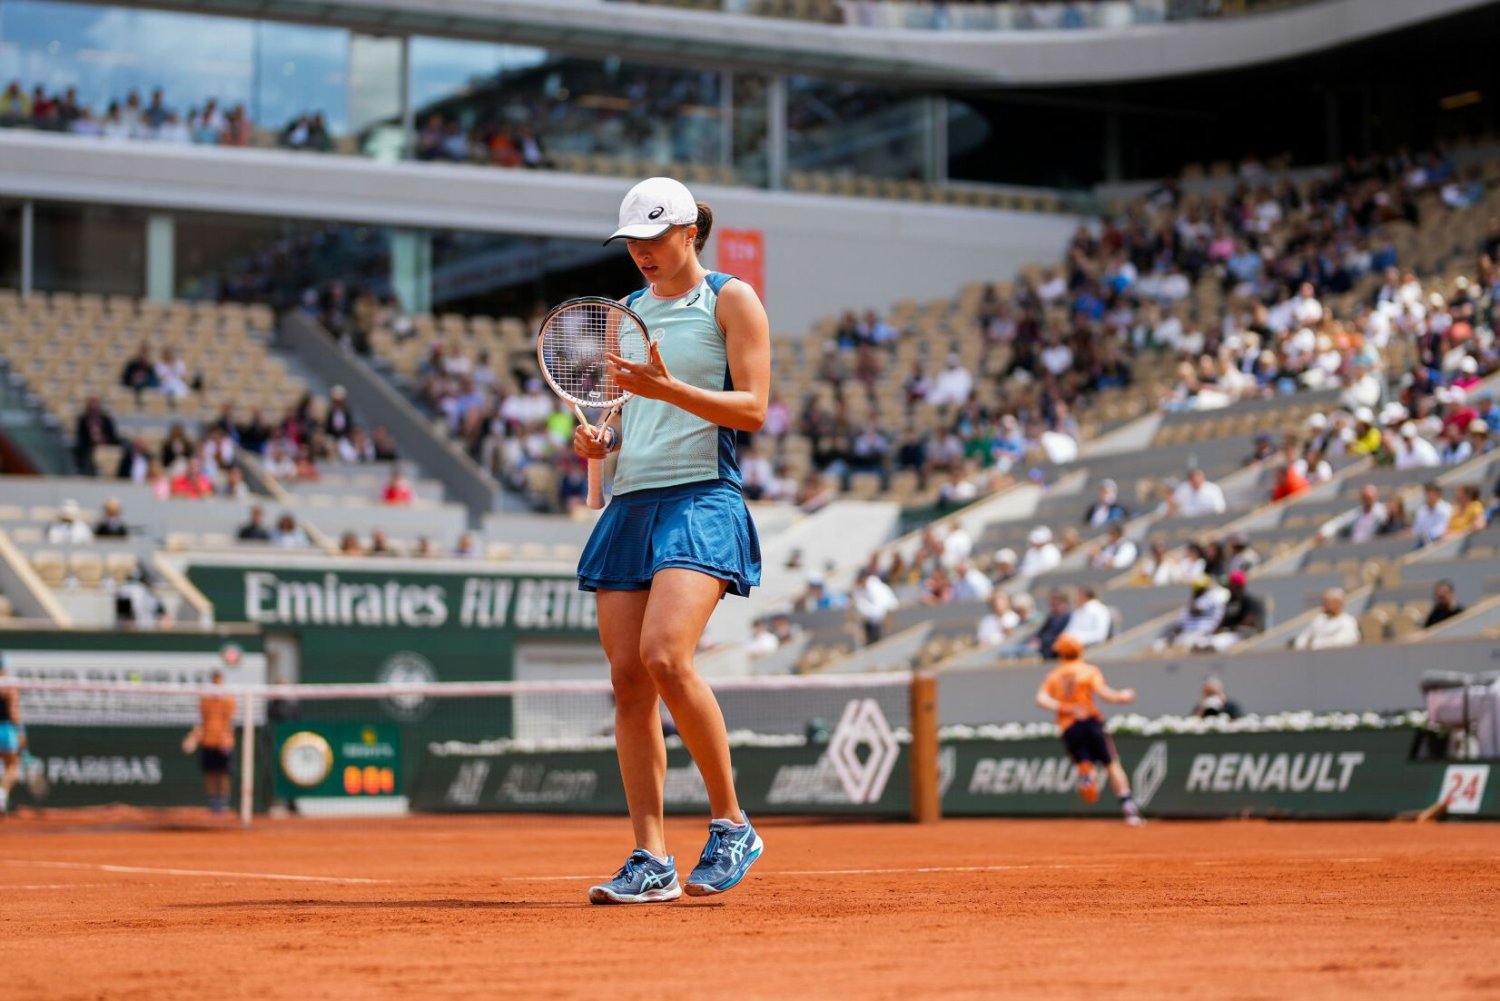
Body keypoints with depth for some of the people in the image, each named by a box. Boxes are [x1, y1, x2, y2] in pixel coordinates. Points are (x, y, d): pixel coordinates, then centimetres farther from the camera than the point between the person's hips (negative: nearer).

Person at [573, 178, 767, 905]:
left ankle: (732, 825, -8)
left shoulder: (731, 300, 2)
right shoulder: (626, 311, 19)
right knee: (627, 678, -2)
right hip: (630, 503, 6)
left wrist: (667, 388, -18)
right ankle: (651, 860, 1)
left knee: (666, 658, -23)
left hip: (702, 499, -6)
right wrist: (600, 439, 3)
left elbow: (752, 409, -6)